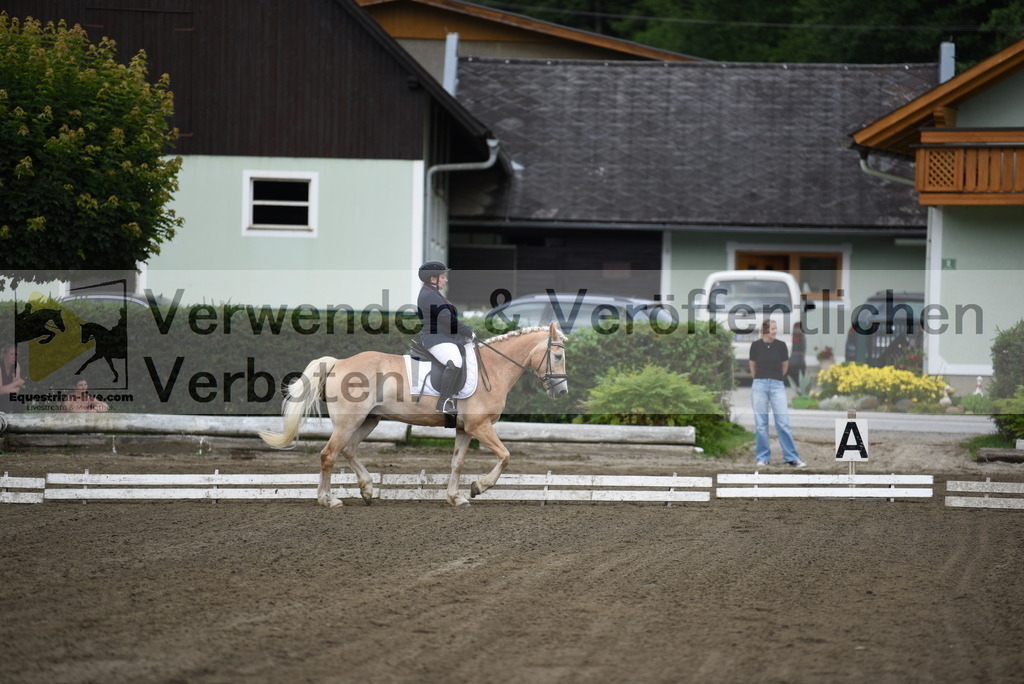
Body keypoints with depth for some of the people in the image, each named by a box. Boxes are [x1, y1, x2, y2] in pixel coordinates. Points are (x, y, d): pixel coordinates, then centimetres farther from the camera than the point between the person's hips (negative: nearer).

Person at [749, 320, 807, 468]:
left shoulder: (781, 346, -2)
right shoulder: (756, 345, -2)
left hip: (777, 386, 0)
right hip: (760, 386, 0)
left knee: (783, 422, -4)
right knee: (761, 423, 3)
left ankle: (791, 457, 1)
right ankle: (763, 457, 11)